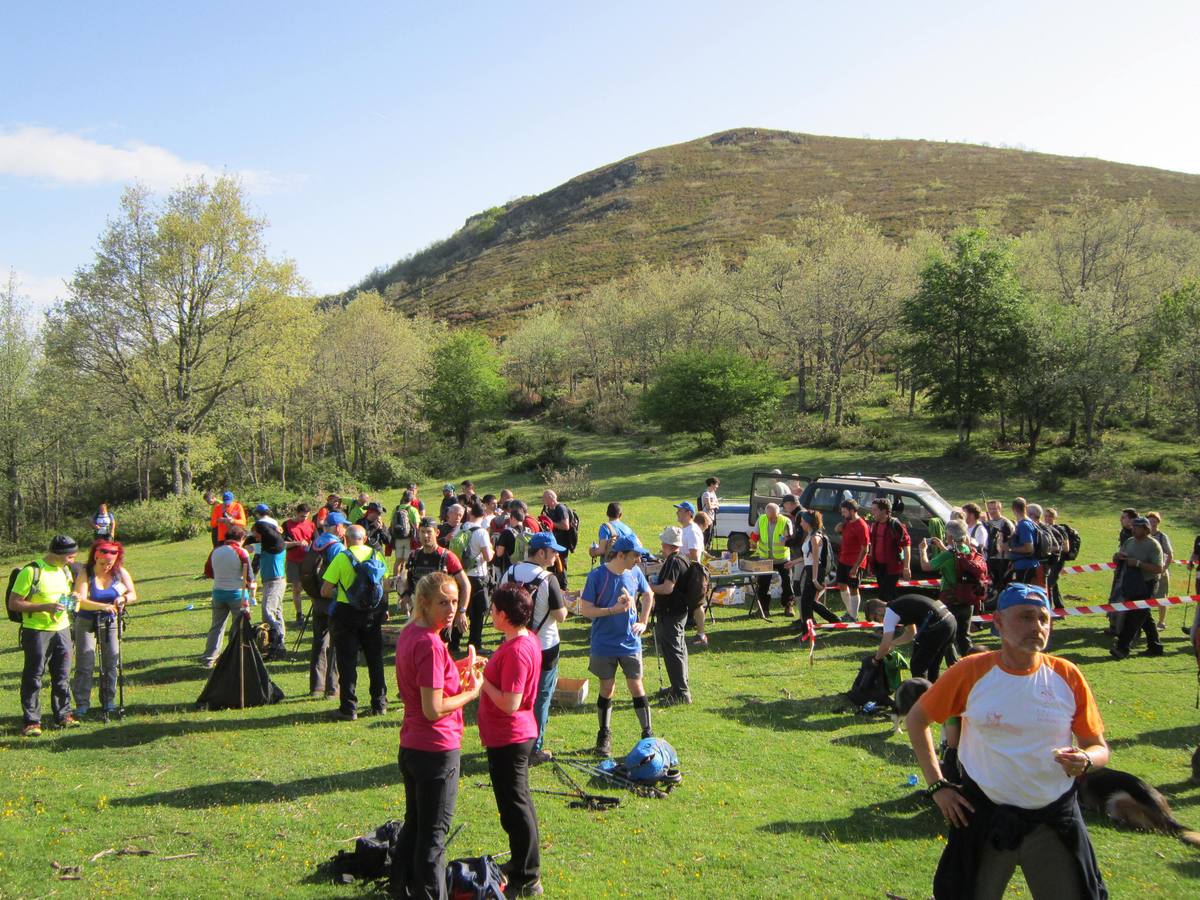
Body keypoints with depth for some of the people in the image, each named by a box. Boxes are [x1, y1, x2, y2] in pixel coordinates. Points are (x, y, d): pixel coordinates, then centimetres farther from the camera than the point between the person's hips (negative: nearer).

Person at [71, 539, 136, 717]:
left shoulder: (120, 573, -6)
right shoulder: (85, 573, -15)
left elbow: (133, 594, -4)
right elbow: (81, 599, -25)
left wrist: (123, 598, -27)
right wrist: (103, 605, -43)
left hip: (110, 621, 3)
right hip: (87, 622, -3)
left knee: (111, 662, 4)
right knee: (85, 663, -5)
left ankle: (109, 701, 15)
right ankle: (82, 704, 3)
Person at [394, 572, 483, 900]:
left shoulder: (408, 633, 4)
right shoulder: (430, 644, -24)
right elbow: (433, 710, -25)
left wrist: (456, 678, 6)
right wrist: (471, 692, -12)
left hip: (410, 746, 9)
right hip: (437, 750, -9)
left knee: (414, 824, 23)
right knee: (434, 834, 5)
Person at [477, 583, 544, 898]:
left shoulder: (516, 650, -26)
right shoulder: (529, 640, 4)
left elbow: (510, 703, -28)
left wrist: (482, 680, -19)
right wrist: (487, 669, 5)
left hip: (508, 740, -10)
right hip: (520, 734, 10)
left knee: (515, 807, 2)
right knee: (520, 801, 22)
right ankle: (523, 862, 38)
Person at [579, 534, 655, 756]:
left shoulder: (635, 573, -3)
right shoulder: (597, 576, -15)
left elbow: (648, 595, 16)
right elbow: (584, 609, -15)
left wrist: (643, 622, 6)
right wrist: (613, 609, -24)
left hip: (630, 644, 3)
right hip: (604, 645, -2)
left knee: (637, 688, 7)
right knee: (607, 690, 10)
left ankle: (648, 733, 19)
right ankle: (604, 736, 26)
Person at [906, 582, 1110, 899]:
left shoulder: (1067, 676, -6)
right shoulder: (971, 672, -10)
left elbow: (1099, 749, 3)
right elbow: (917, 720, 2)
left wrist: (1084, 761, -19)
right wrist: (937, 785, -2)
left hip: (1055, 819, 1)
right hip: (984, 815, -1)